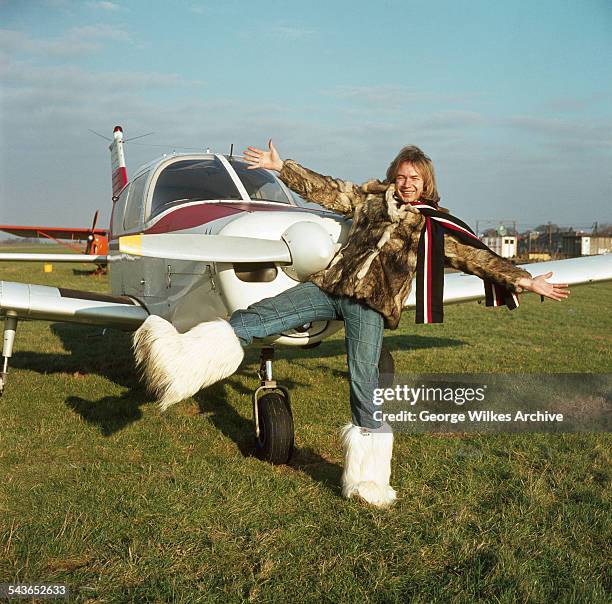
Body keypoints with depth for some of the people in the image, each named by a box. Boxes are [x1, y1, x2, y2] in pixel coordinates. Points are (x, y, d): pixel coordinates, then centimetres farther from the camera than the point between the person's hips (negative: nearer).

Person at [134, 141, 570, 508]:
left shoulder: (436, 226, 11)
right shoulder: (372, 198, 19)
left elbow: (477, 256, 8)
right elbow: (326, 190, 23)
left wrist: (522, 280, 1)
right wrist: (282, 168, 22)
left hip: (372, 304, -3)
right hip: (332, 284, 3)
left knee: (364, 380, -10)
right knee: (261, 314, -13)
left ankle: (367, 478, 3)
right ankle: (185, 362, -19)